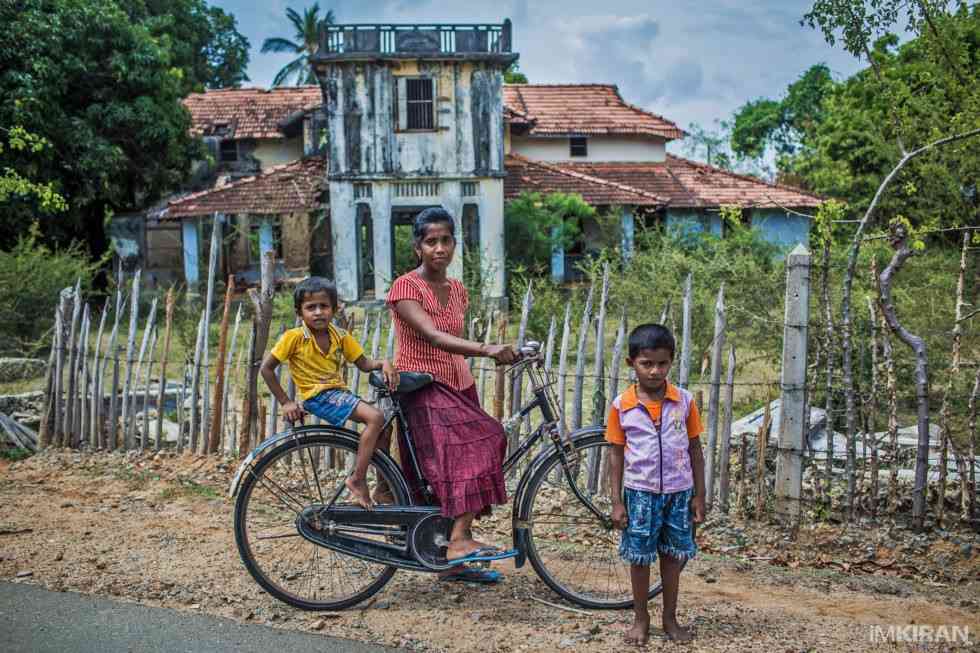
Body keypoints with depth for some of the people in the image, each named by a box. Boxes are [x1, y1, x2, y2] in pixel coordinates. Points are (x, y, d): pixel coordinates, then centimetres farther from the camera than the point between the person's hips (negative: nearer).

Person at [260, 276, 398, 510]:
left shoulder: (340, 336, 4)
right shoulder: (294, 337, -11)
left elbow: (363, 363, 4)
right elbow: (266, 368, -6)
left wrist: (383, 363, -17)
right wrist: (285, 402, -6)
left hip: (339, 393, 7)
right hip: (318, 396, -7)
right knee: (375, 417, -23)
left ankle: (383, 490, 15)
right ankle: (357, 480, -18)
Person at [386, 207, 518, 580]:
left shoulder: (457, 290, 12)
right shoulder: (405, 287, -10)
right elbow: (432, 336, -26)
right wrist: (486, 350, -39)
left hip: (457, 388, 7)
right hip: (421, 389, -7)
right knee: (480, 442, -27)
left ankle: (453, 561, 15)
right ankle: (460, 540, -30)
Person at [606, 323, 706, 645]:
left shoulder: (684, 401, -4)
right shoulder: (622, 406, -6)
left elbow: (695, 449, 3)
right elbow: (616, 454, -1)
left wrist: (699, 495, 2)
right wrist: (617, 501, -3)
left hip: (678, 492, 1)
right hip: (640, 492, -1)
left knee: (673, 556, 11)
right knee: (639, 557, 8)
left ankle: (670, 618, 27)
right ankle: (640, 618, 25)